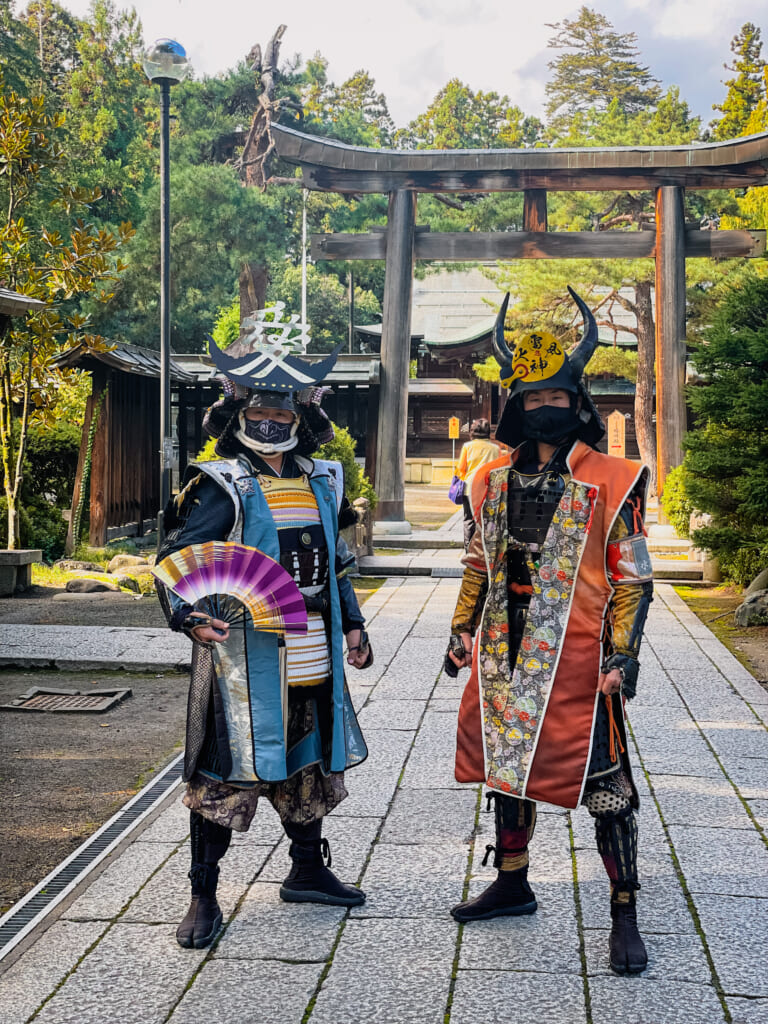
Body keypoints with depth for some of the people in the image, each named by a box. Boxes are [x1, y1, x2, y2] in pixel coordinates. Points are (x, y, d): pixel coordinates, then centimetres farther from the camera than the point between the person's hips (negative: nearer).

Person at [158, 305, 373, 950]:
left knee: (311, 765, 18)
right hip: (244, 660, -6)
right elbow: (177, 561, -15)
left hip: (313, 660, 6)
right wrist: (189, 617, -32)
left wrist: (352, 624, 17)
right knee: (223, 776, 0)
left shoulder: (321, 483, 11)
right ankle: (204, 896, 15)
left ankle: (309, 871, 37)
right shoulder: (223, 487, -9)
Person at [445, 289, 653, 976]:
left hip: (576, 660, -5)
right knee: (506, 766, 16)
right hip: (504, 658, 5)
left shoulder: (610, 482, -6)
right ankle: (513, 884, 35)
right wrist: (463, 631, 12)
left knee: (604, 786, -1)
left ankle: (624, 916, 12)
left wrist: (624, 655, -11)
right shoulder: (495, 480, 9)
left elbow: (631, 578, -5)